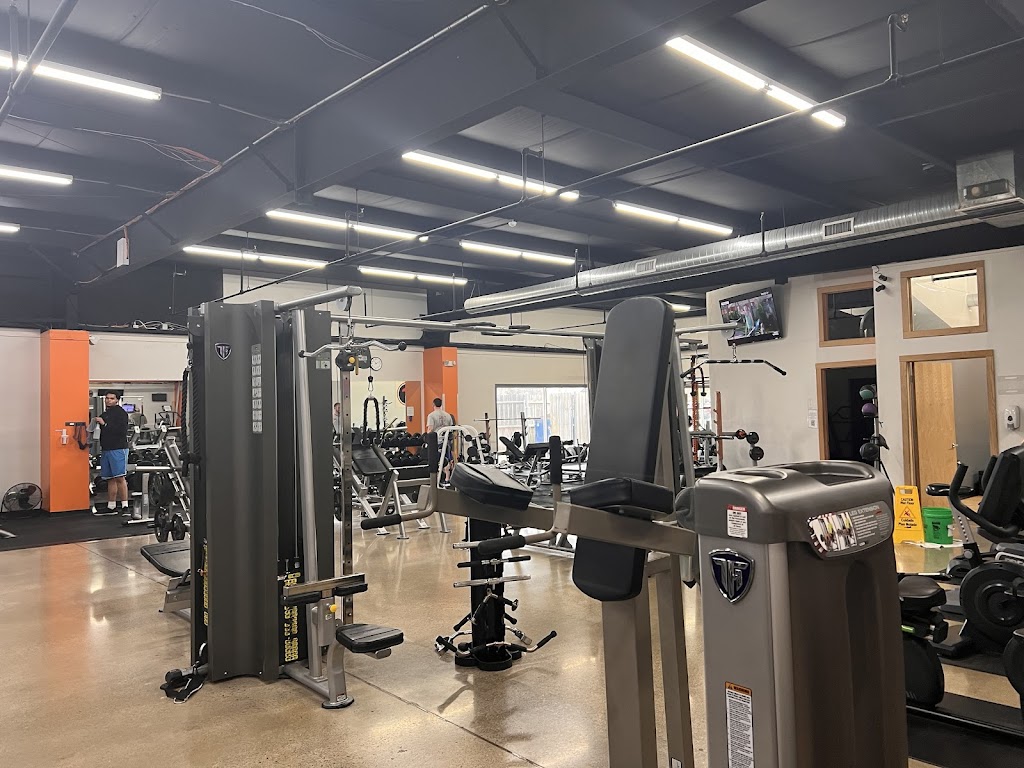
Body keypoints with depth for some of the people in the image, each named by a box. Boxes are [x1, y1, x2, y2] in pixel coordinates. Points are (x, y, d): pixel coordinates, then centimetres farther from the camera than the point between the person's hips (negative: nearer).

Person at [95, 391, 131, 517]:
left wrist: (105, 424, -19)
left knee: (120, 477, -11)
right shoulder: (105, 414, 20)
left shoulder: (121, 413, -6)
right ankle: (111, 507, 12)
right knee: (110, 479, 9)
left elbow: (122, 430, -19)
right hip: (106, 449, 8)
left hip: (118, 449, -8)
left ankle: (125, 506, -10)